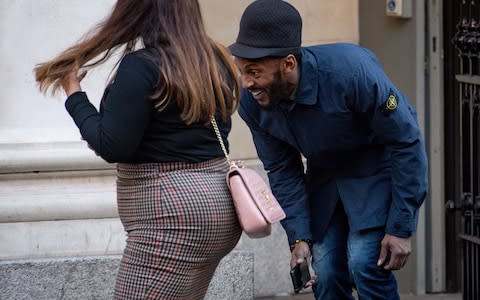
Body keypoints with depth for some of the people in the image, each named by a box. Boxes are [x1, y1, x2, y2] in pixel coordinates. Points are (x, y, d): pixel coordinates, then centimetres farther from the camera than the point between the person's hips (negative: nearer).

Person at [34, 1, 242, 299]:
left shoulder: (142, 66, -16)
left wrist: (75, 95, -3)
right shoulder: (216, 61, 10)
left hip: (175, 217, -10)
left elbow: (111, 147, -15)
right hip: (218, 204, 10)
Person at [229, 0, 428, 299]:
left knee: (364, 263, -18)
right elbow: (282, 172, -5)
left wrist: (401, 228, -22)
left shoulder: (352, 71, -35)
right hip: (323, 172, 5)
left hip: (377, 167, -5)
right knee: (325, 272, -2)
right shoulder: (251, 101, -19)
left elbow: (407, 143, -24)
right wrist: (299, 237, -14)